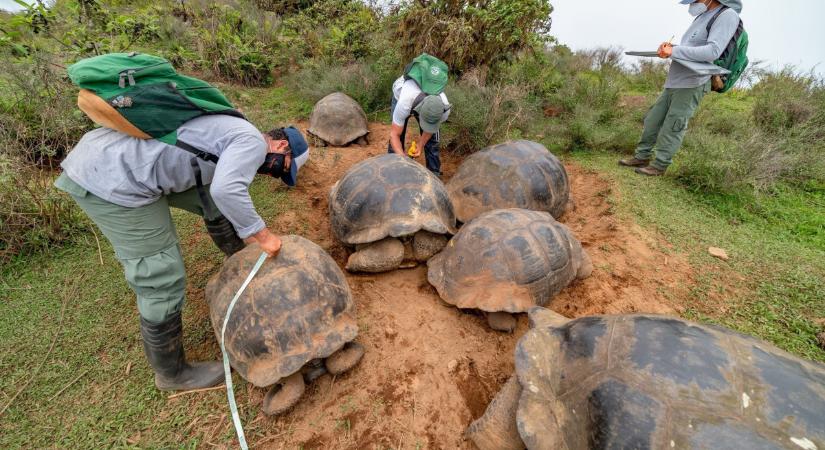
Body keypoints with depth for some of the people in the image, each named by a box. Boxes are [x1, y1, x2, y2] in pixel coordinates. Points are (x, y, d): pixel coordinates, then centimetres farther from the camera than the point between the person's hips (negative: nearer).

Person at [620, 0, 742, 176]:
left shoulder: (727, 15, -8)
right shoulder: (702, 17, 19)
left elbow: (713, 51, -20)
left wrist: (674, 51, -20)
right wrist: (670, 47, 6)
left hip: (691, 86, -9)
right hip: (673, 83, 9)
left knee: (671, 129, -9)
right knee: (652, 121, 7)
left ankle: (660, 165, -3)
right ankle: (642, 157, 15)